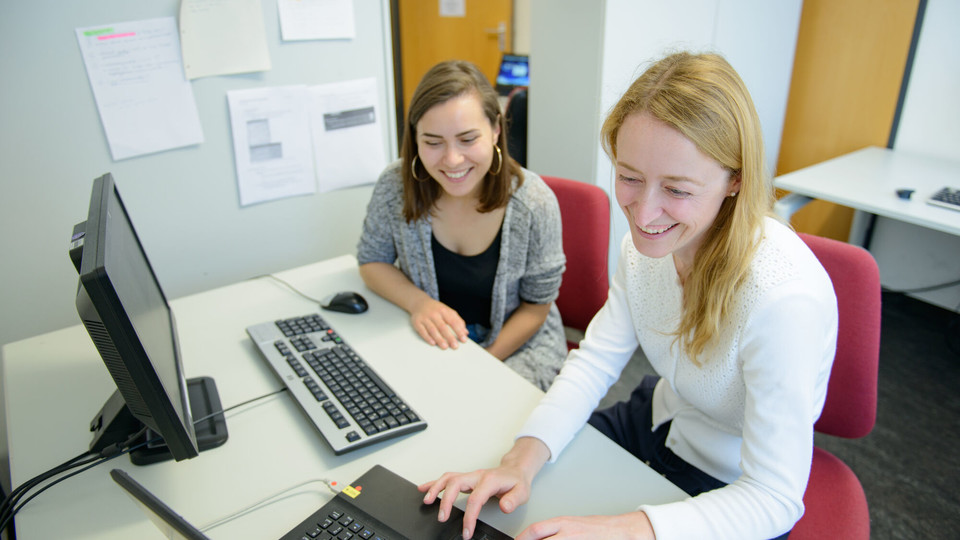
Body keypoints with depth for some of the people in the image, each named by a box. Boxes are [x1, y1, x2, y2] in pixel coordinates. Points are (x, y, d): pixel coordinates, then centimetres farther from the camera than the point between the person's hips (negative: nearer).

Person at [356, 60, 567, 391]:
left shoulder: (534, 203, -20)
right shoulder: (395, 186, -15)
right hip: (432, 342, 3)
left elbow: (536, 307, -7)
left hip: (519, 346, -2)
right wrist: (418, 302, -18)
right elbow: (371, 261, 1)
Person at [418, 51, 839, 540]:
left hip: (734, 493, -5)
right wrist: (524, 458, -26)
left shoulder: (785, 298, -35)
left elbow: (774, 499, -30)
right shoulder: (649, 241, -14)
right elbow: (595, 358, -10)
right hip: (660, 421, 5)